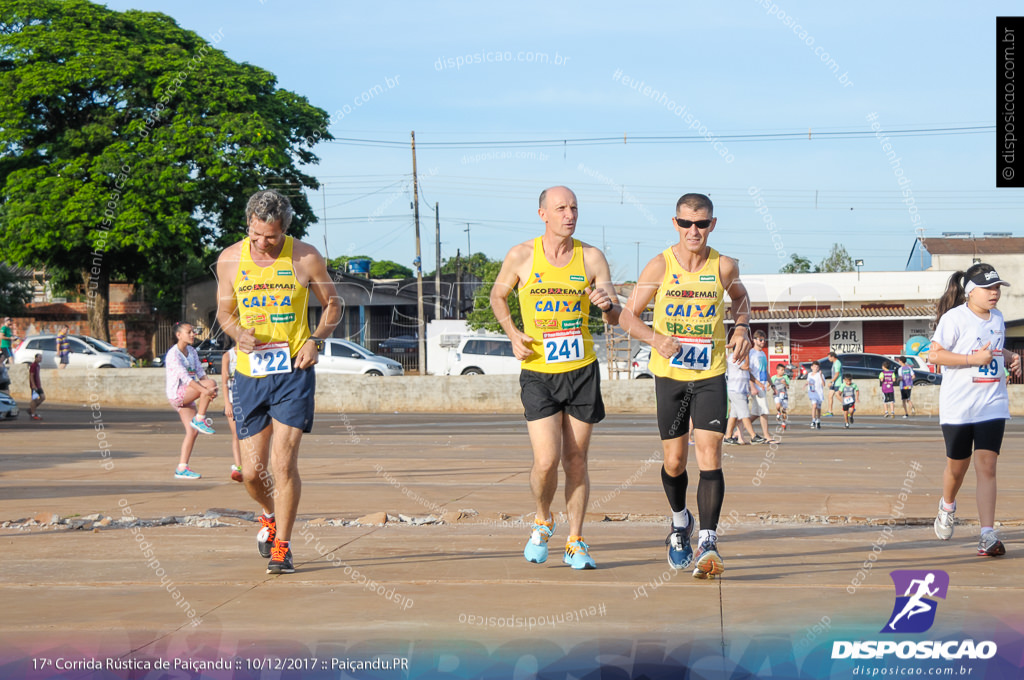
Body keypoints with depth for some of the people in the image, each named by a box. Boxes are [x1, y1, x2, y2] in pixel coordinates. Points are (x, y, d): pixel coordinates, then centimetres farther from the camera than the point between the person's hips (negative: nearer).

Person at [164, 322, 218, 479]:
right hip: (176, 394, -8)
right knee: (210, 382, -22)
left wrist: (210, 391, -14)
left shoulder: (192, 351, 12)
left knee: (193, 431, -1)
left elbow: (200, 372, 5)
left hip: (187, 396, 8)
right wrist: (205, 390, -32)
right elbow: (184, 377, -24)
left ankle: (182, 469, 2)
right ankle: (200, 419, -13)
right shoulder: (173, 354, -14)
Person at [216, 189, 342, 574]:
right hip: (249, 375, 2)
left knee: (283, 463, -12)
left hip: (293, 373, -2)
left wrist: (316, 340, -8)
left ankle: (281, 548, 2)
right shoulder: (229, 260, 1)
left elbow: (333, 303, 9)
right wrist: (238, 333, -9)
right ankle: (271, 516, 37)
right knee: (252, 471, 3)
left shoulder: (306, 258, -4)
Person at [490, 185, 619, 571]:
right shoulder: (521, 257, -3)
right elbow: (498, 296, 13)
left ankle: (575, 544, 19)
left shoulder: (592, 258, -1)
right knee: (546, 460, -12)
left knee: (575, 460, 6)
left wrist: (608, 304, -24)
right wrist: (512, 333, -3)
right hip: (538, 373, -1)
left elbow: (615, 318, 0)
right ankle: (542, 522, 17)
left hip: (582, 371, 2)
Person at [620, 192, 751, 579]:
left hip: (711, 375, 0)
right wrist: (656, 338, -23)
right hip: (669, 374, 0)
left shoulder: (724, 267, -4)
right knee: (674, 460, 8)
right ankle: (680, 523, 37)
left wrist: (742, 328, -1)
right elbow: (627, 316, -4)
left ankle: (707, 542, -16)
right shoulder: (660, 266, -8)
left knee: (709, 454, -14)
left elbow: (740, 298, 19)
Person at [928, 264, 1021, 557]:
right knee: (958, 466, 10)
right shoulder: (954, 318, -11)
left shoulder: (997, 318, 10)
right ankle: (947, 506, 44)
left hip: (992, 405, 4)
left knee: (986, 467, -7)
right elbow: (934, 354, -16)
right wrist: (973, 358, -22)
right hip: (957, 408, -4)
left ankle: (988, 535, -11)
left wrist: (1010, 357, 5)